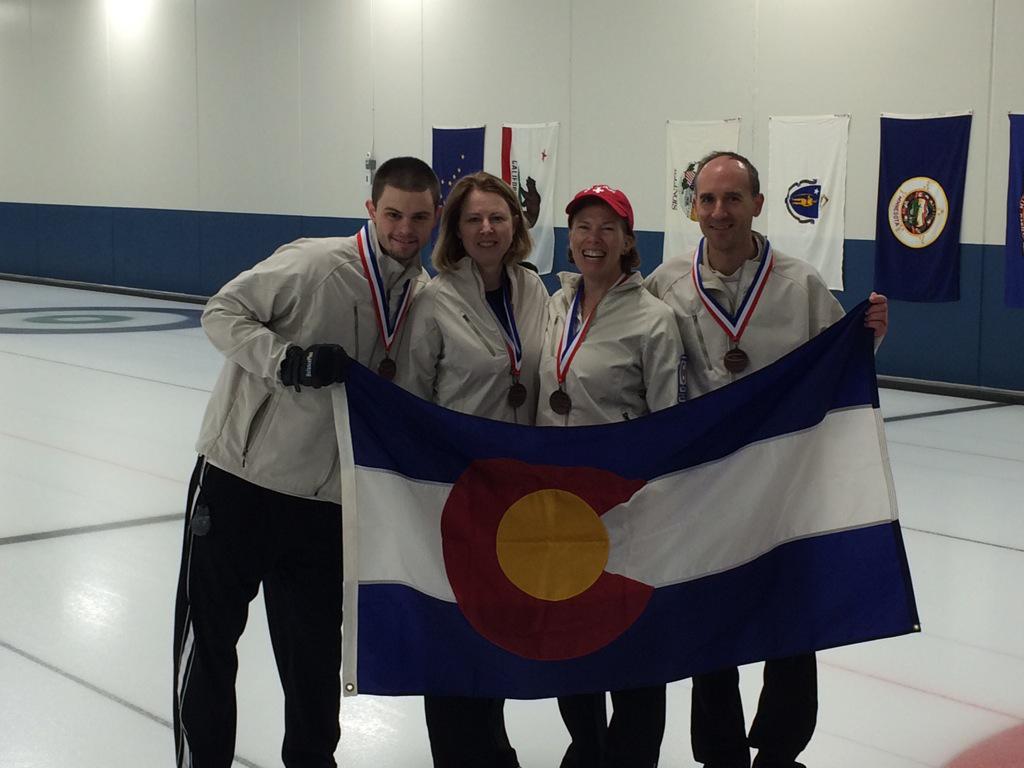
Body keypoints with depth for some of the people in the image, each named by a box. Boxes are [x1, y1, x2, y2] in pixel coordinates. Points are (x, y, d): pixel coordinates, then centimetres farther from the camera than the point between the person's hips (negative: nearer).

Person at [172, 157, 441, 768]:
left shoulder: (425, 297, 5)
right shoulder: (315, 264, -15)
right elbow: (223, 312, -11)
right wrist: (287, 360, -24)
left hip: (324, 499, 5)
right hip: (238, 477, -4)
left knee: (315, 650, 13)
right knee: (210, 633, 6)